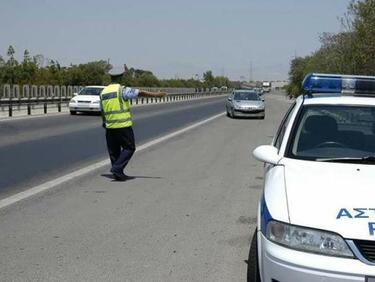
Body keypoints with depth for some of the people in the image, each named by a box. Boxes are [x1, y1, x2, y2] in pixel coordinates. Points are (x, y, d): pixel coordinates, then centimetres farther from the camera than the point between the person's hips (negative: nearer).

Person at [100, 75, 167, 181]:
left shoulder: (103, 92, 11)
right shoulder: (122, 90, -8)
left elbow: (102, 112, 16)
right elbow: (140, 93, -13)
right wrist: (155, 94, -12)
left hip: (110, 127, 6)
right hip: (123, 125, -6)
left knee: (114, 151, 13)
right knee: (129, 148, 5)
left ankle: (118, 174, 16)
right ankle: (117, 168, -7)